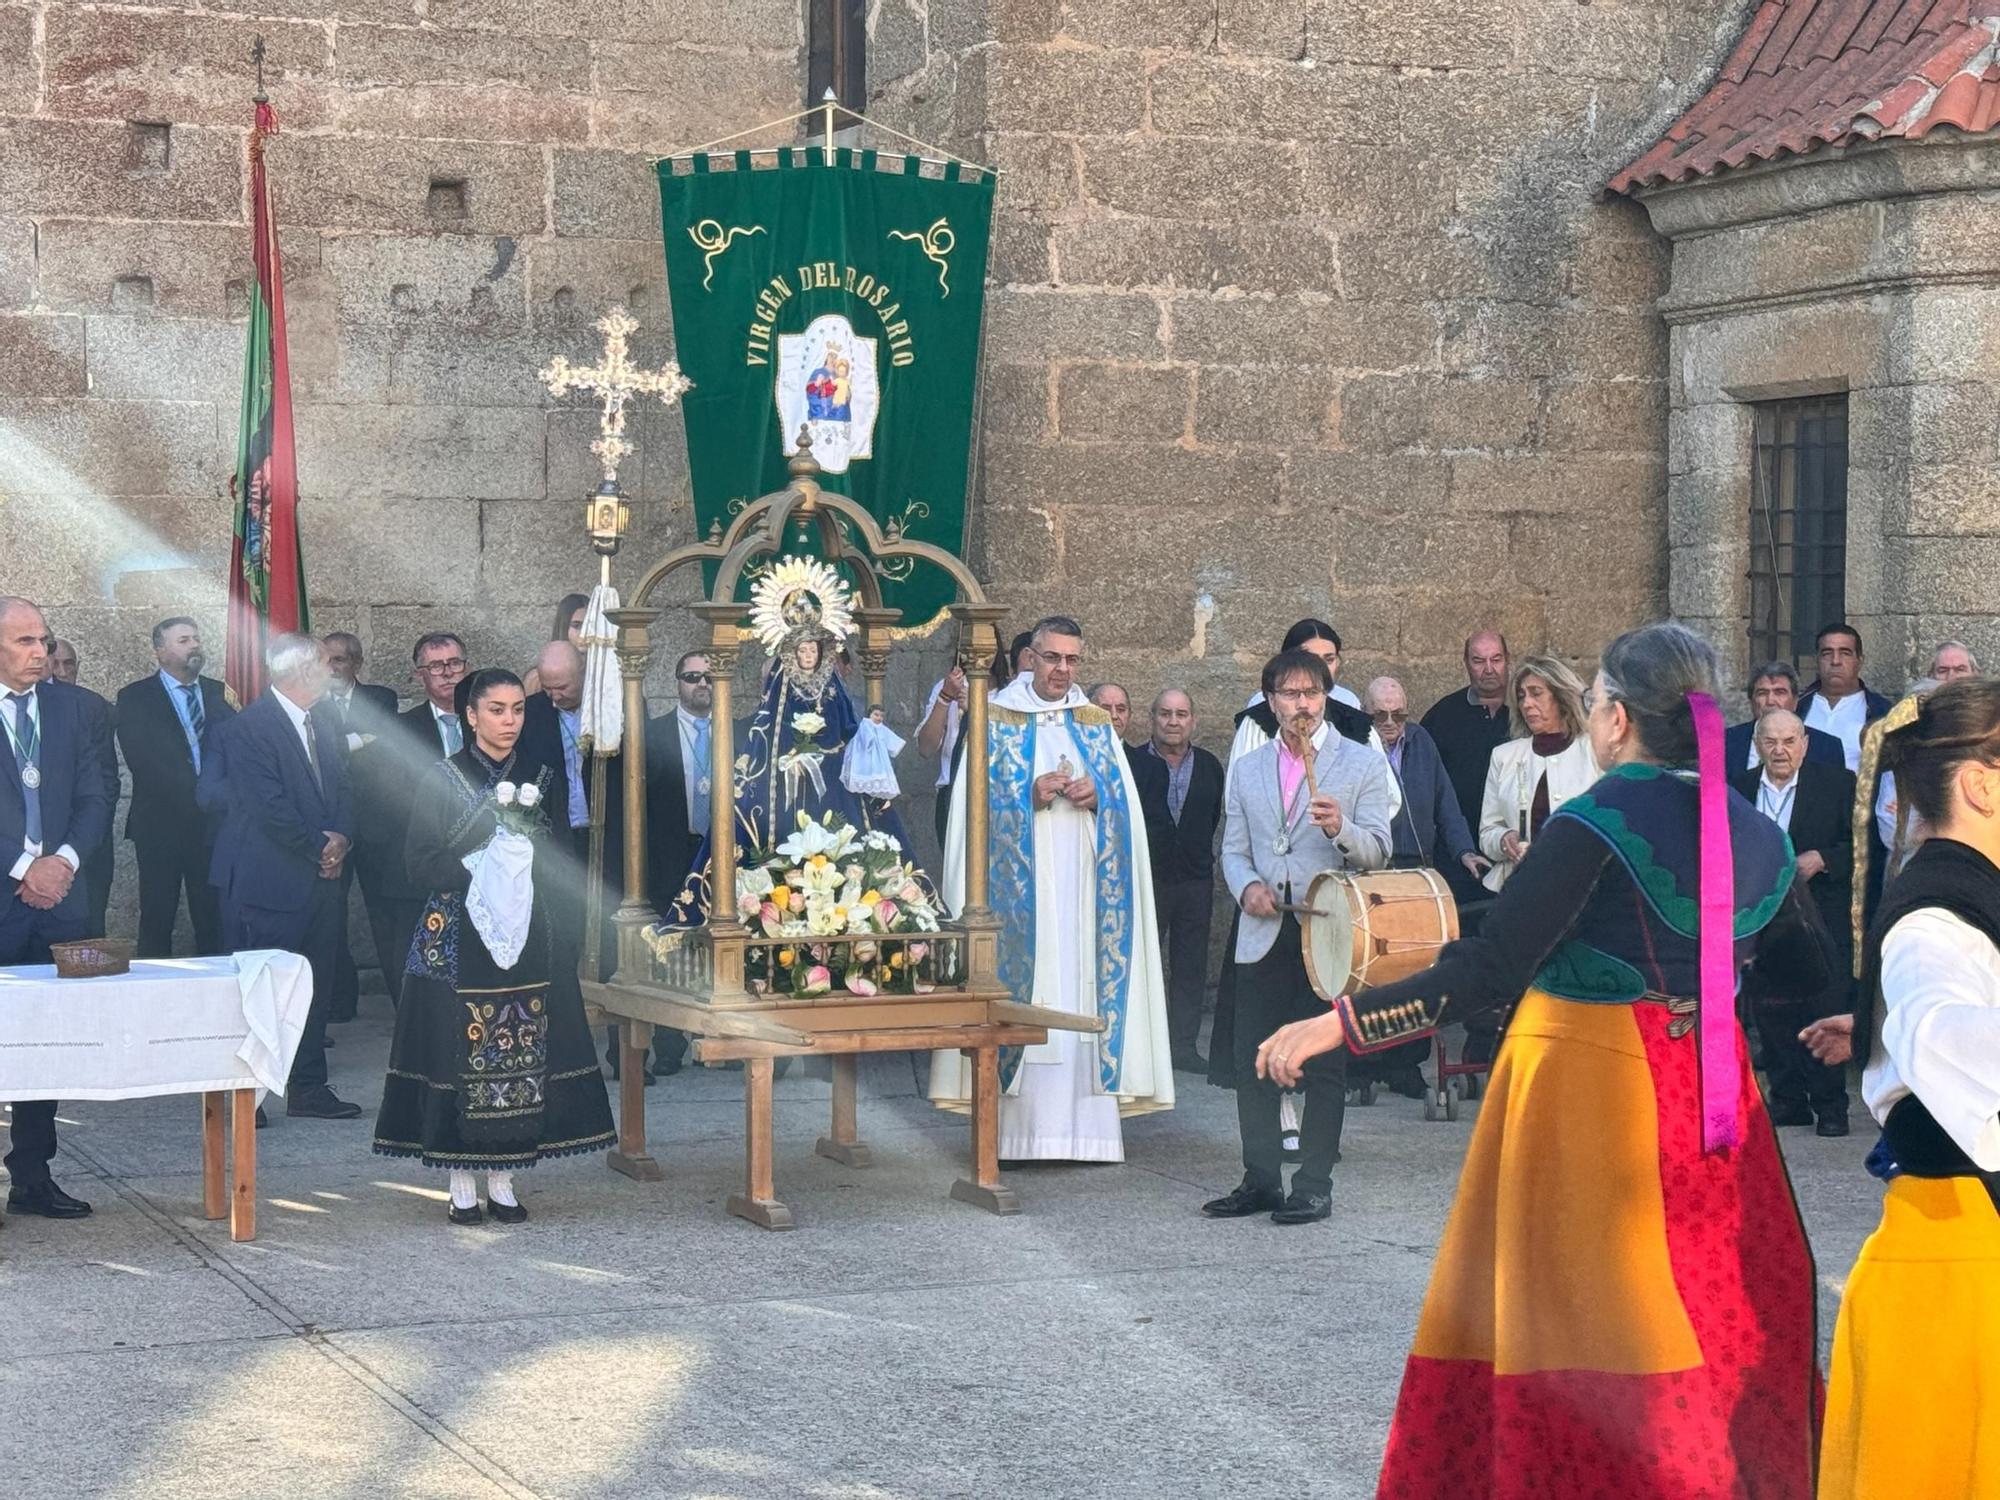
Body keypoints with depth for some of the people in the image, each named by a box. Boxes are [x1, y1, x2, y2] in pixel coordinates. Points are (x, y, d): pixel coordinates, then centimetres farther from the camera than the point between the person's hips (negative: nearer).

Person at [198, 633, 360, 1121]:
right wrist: (319, 848, -12)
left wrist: (341, 838, -5)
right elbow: (268, 806, -17)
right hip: (272, 883, -8)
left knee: (316, 987, 11)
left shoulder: (326, 727, 14)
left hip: (322, 879, 8)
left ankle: (308, 1088, 19)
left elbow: (341, 790, 14)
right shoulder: (248, 728, -12)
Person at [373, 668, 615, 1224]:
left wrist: (523, 866, -9)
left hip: (526, 940, 3)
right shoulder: (440, 780, 0)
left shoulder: (542, 778, 9)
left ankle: (502, 1181, 10)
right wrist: (478, 874, -17)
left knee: (521, 1054, 1)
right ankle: (462, 1184, 4)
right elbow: (422, 862, -4)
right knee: (458, 1050, -5)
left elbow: (563, 860, 11)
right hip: (458, 942, -3)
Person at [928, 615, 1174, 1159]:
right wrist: (1030, 796, -14)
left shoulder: (1098, 725, 15)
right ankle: (1020, 1127, -6)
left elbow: (1127, 804, 12)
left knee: (1084, 993, -2)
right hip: (1019, 886, -3)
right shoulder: (996, 721, 6)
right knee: (1023, 990, -8)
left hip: (1084, 885, 3)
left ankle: (1082, 1125, -1)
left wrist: (1096, 796, -9)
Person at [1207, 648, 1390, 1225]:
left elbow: (1378, 852, -4)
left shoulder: (1363, 764, 3)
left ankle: (1314, 1185, 5)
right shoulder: (1248, 769, 15)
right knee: (1252, 1061, 4)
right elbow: (1234, 849, 16)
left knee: (1324, 1063, -1)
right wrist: (1246, 887, -5)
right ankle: (1261, 1180, 13)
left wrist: (1340, 828, -24)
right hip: (1263, 934, 4)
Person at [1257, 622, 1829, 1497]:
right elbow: (1808, 974, 12)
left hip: (1588, 1089, -6)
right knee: (1723, 1317, 16)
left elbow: (1492, 969, -24)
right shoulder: (1754, 834, 3)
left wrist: (1340, 1024, -24)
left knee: (1587, 1325, 4)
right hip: (1709, 1092, 6)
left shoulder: (1599, 823, -15)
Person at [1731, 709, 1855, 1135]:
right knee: (1770, 1012, 3)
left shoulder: (1837, 784, 0)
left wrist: (1822, 859, -15)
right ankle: (1788, 1099, 13)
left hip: (1820, 916, -3)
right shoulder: (1738, 788, 7)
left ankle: (1830, 1104, 4)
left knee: (1825, 1011, -4)